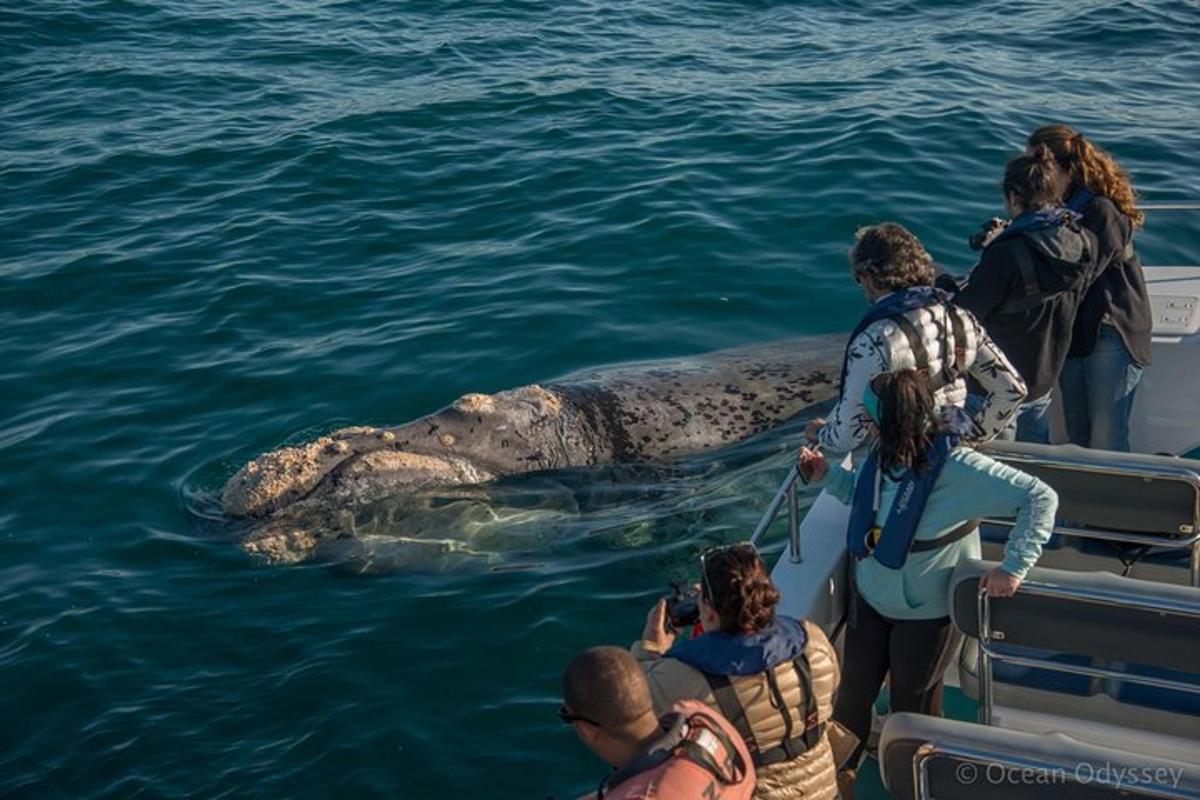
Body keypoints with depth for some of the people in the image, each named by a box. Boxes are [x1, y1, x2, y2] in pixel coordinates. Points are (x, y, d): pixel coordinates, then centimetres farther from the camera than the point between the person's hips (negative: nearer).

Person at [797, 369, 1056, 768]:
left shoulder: (958, 467, -31)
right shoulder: (884, 452, -11)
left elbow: (1040, 498, -28)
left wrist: (1014, 567, -30)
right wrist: (827, 475, -3)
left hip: (926, 611, -5)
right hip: (869, 598, 6)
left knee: (912, 708, 16)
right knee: (853, 694, 19)